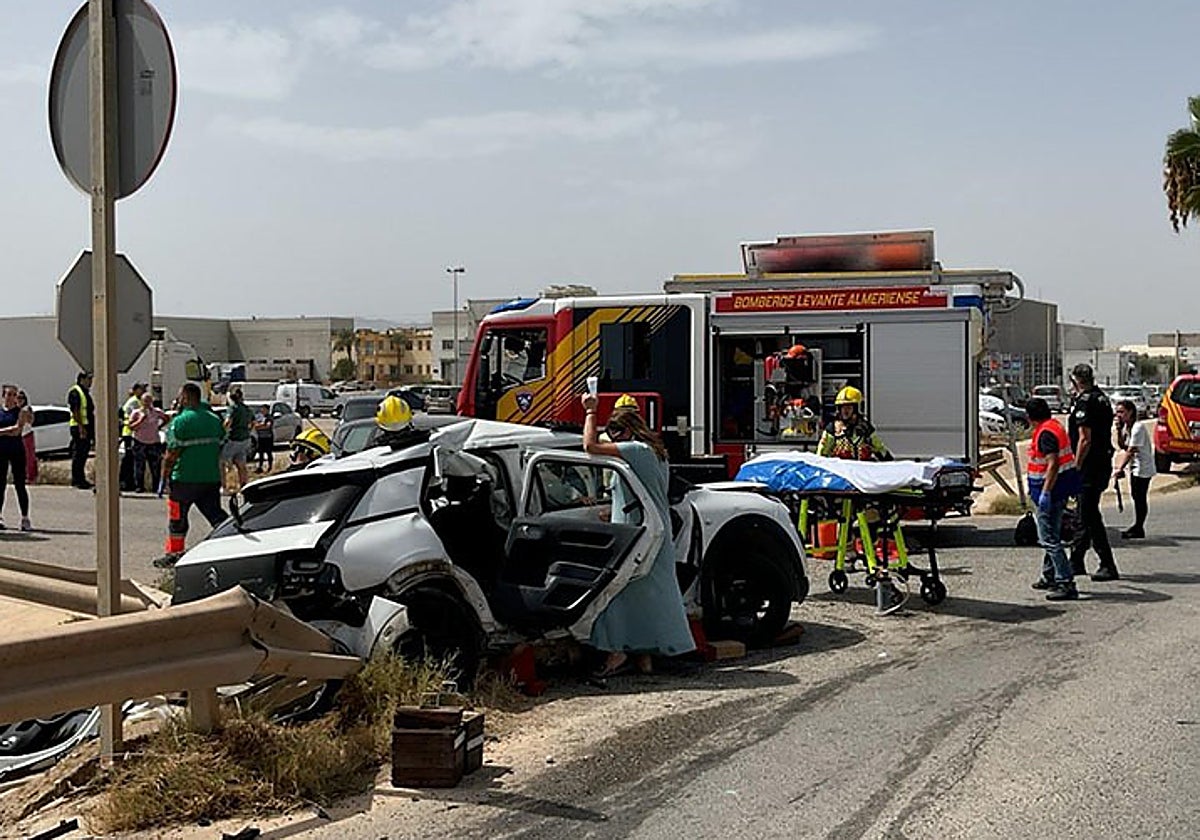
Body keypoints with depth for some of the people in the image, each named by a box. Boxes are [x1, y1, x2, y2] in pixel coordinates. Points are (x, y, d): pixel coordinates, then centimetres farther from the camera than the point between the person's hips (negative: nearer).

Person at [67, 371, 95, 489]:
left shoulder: (86, 392, 20)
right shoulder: (75, 392, -10)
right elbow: (75, 410, -18)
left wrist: (92, 430, 22)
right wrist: (81, 426, -24)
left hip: (86, 426, 10)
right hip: (79, 427, -10)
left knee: (84, 453, 12)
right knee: (78, 453, -7)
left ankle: (81, 478, 18)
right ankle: (76, 480, -6)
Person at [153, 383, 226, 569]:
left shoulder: (180, 421, -12)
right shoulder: (215, 420, 8)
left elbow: (172, 454, -12)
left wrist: (165, 473, 0)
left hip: (185, 479, -5)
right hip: (212, 478, 5)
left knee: (177, 518, 9)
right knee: (216, 514, 9)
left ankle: (173, 555, 19)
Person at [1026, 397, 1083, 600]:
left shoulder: (1046, 433, -19)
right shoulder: (1055, 425, 13)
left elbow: (1053, 464, -27)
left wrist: (1045, 493, -28)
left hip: (1052, 490, -11)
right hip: (1060, 490, 11)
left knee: (1049, 539, -9)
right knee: (1051, 536, 21)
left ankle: (1066, 584, -12)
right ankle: (1049, 576, 33)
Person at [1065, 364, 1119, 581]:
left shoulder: (1085, 402, -16)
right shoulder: (1102, 398, 14)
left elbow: (1085, 440, -21)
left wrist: (1076, 467, -16)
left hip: (1089, 466, -10)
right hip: (1103, 463, 10)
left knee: (1090, 516, -6)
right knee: (1086, 514, 16)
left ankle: (1108, 566, -6)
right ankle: (1076, 561, 25)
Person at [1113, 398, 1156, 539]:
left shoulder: (1138, 427, -20)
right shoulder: (1126, 427, 8)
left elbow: (1131, 451, -24)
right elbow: (1123, 446, 9)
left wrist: (1120, 469, -26)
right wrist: (1119, 431, -4)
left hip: (1143, 467, -9)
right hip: (1134, 467, 9)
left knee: (1140, 497, -4)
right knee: (1136, 496, 13)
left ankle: (1138, 528, 3)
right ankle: (1137, 527, 20)